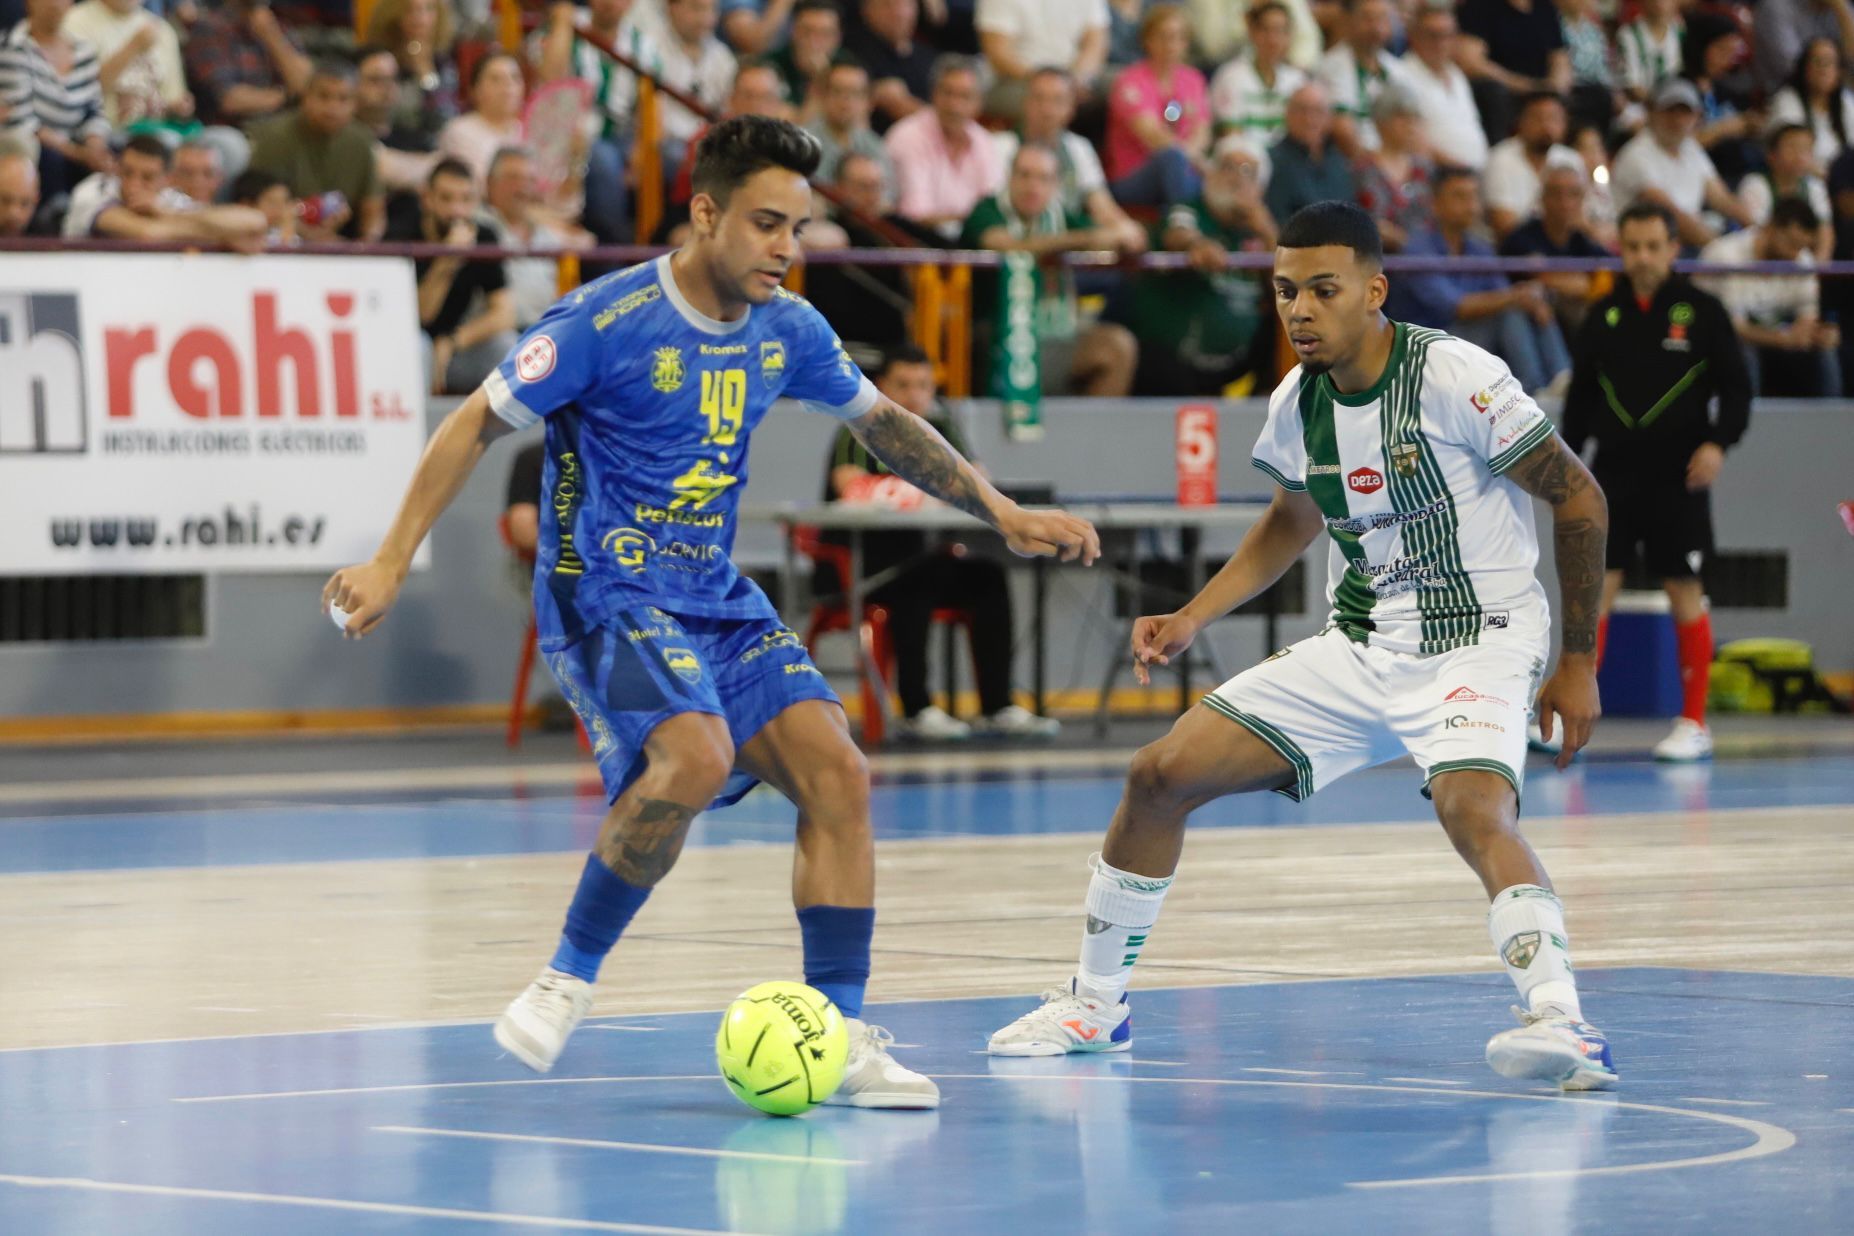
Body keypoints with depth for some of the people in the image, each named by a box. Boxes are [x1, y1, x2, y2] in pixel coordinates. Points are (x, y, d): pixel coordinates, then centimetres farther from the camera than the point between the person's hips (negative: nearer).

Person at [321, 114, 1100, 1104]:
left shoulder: (788, 332, 5)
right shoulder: (606, 321, -14)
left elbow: (882, 423, 24)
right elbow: (476, 424, -7)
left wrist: (1002, 513, 20)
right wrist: (391, 563, -11)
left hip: (718, 600, 7)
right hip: (605, 589, -7)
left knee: (836, 772, -11)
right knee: (695, 755, -32)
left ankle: (842, 1036, -5)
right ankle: (567, 977, -13)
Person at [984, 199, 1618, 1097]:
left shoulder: (1455, 379, -18)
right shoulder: (1297, 405, 1)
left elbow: (1578, 499, -9)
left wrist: (1577, 662, -6)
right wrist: (1192, 621, 12)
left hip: (1475, 643, -6)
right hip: (1357, 647, 7)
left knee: (1475, 808, -37)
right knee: (1161, 774, 1)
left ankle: (1559, 1020, -42)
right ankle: (1095, 1004, 17)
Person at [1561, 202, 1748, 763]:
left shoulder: (1702, 312, -1)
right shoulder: (1604, 316, 8)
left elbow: (1736, 387, -2)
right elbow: (1582, 395, 14)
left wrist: (1718, 442, -17)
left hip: (1677, 479, -3)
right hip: (1613, 474, 3)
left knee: (1685, 593, 1)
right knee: (1593, 589, -3)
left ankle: (1694, 724, 9)